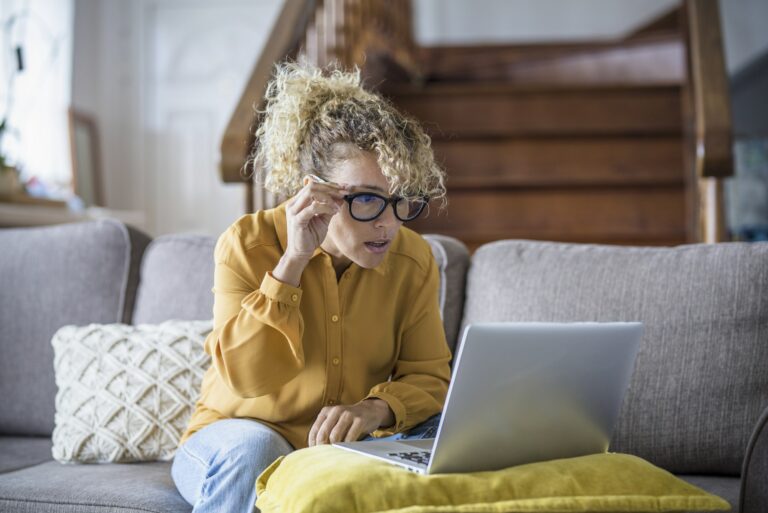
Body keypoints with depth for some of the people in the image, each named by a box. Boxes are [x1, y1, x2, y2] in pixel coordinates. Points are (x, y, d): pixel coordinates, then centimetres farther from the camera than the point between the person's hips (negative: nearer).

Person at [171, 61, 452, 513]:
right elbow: (244, 377, -22)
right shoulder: (248, 244, -12)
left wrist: (375, 410, -28)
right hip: (236, 440, -2)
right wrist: (293, 261, -29)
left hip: (344, 448, 2)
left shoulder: (413, 260, -5)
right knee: (251, 446, -36)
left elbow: (429, 377, -5)